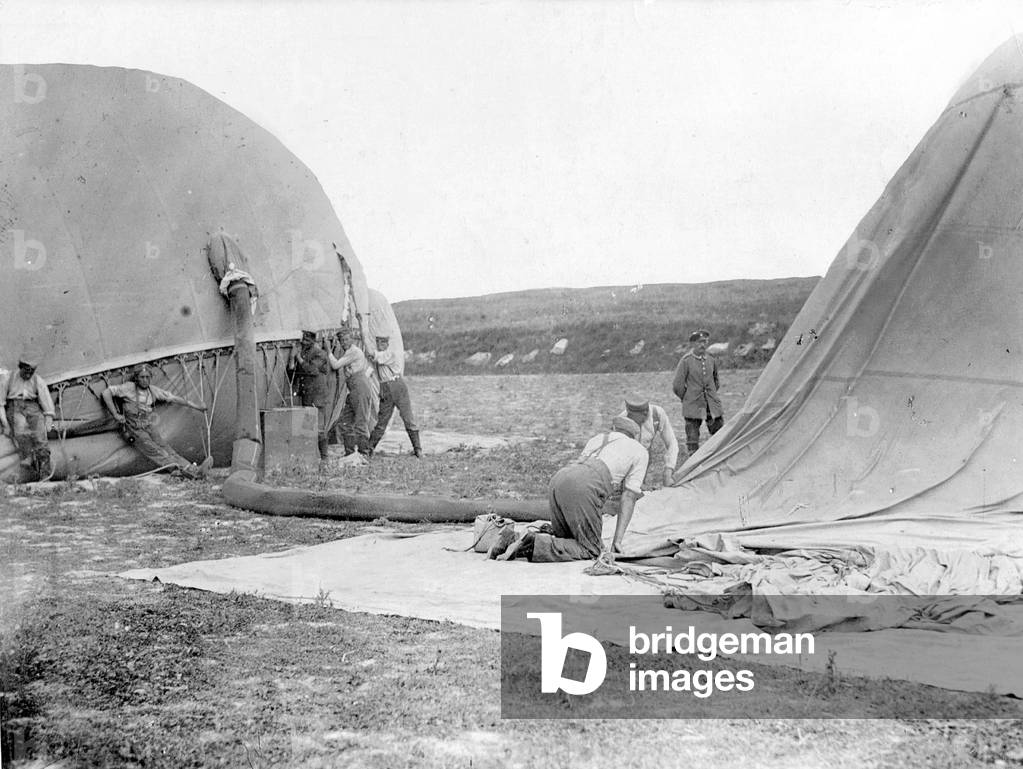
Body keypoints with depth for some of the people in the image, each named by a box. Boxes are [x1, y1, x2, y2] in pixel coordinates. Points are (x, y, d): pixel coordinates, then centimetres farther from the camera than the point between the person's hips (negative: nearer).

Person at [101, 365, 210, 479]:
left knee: (165, 447, -19)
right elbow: (106, 392, -9)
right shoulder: (129, 388, -8)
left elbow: (173, 398, 15)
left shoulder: (153, 390, 8)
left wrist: (196, 406, 20)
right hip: (133, 430, -5)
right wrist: (115, 414, -12)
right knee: (153, 451, -26)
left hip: (148, 426, 5)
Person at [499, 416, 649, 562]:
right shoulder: (640, 451, 24)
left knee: (566, 541, 21)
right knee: (590, 551, 2)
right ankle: (533, 545, -15)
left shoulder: (596, 439, 39)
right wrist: (617, 540, 11)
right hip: (583, 488, -7)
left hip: (557, 479, 7)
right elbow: (629, 497, 15)